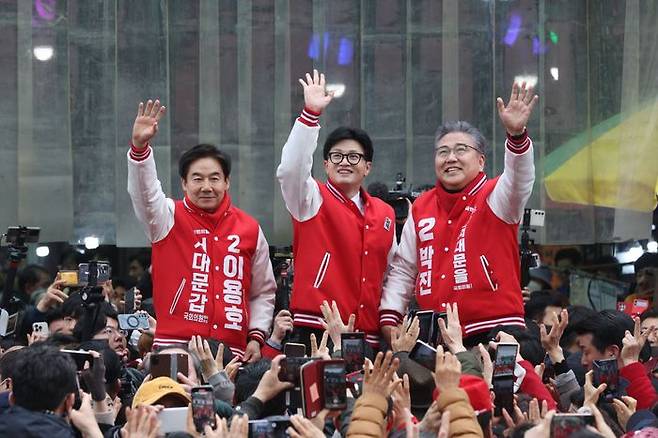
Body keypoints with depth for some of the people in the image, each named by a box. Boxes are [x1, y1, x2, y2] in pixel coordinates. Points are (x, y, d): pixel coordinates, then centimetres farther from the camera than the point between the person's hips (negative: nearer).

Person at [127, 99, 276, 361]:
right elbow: (143, 191, -14)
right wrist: (140, 146, -30)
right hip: (175, 345, -2)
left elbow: (263, 292, 19)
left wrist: (256, 337, 7)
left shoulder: (250, 229, 13)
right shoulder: (171, 219, 6)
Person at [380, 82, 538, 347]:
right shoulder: (421, 208, 14)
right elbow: (403, 270, 19)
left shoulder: (492, 198, 0)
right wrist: (389, 318, 7)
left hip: (494, 331, -4)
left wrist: (516, 134, -40)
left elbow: (518, 180, -22)